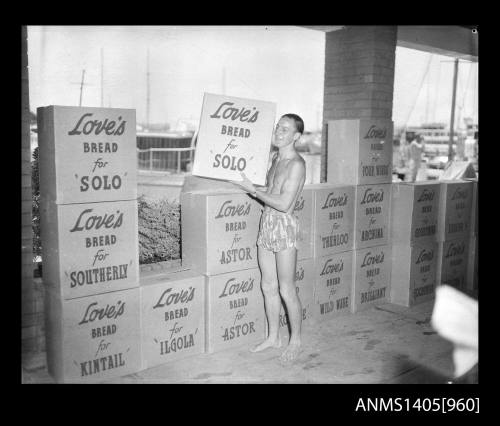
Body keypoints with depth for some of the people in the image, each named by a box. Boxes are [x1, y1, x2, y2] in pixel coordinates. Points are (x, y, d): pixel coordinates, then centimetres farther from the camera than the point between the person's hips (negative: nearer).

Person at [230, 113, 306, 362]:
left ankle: (295, 342, 17)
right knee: (268, 286, 14)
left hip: (284, 226, -8)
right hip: (266, 224, 8)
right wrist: (246, 181, 9)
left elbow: (284, 203, -20)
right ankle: (273, 337, 28)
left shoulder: (296, 164, -14)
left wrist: (252, 190, -15)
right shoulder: (276, 158, 13)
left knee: (286, 290, 1)